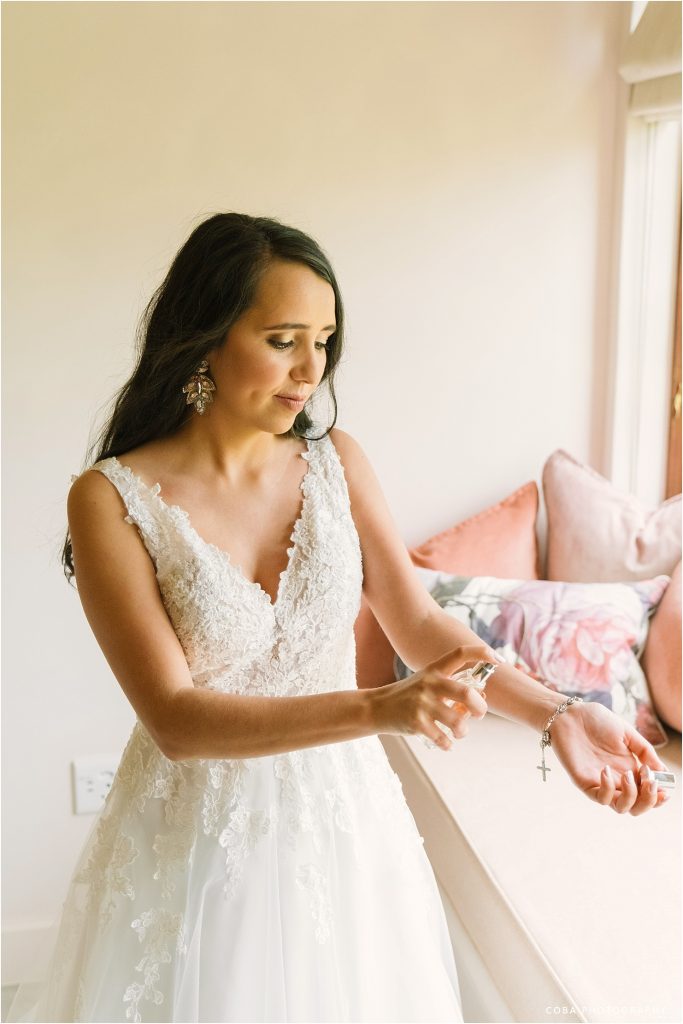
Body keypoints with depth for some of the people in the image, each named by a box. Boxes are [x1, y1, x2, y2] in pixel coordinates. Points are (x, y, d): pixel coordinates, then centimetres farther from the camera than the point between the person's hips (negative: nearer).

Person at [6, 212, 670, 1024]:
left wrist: (557, 713, -23)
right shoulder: (112, 500, -16)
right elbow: (176, 718, -21)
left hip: (341, 819, 3)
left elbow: (418, 623, -8)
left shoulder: (336, 462, -4)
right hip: (199, 836, -3)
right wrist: (376, 709, -33)